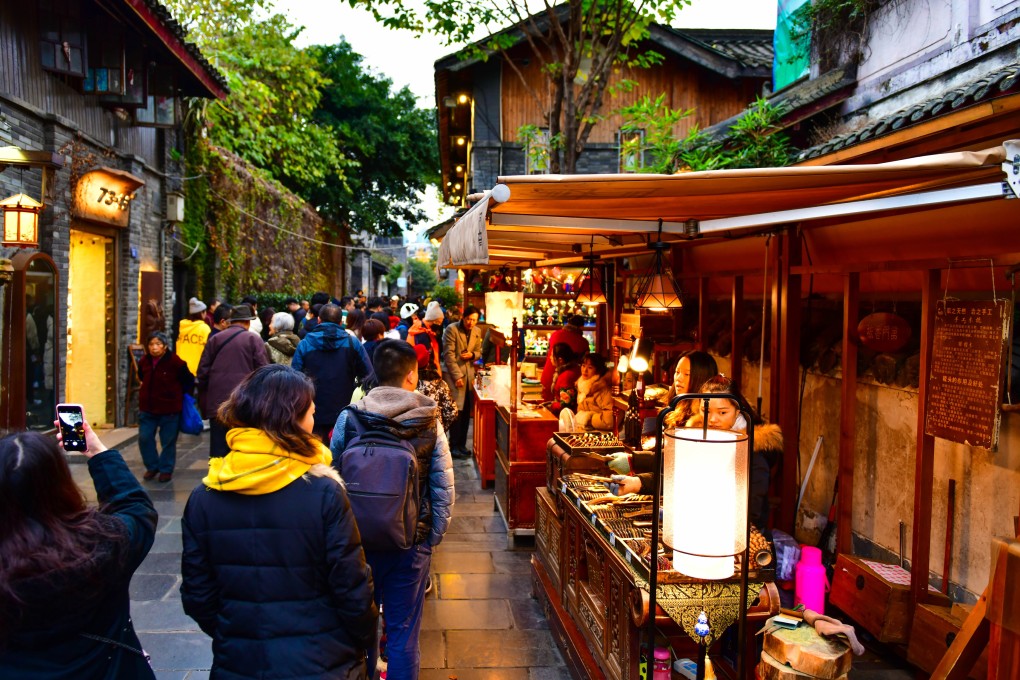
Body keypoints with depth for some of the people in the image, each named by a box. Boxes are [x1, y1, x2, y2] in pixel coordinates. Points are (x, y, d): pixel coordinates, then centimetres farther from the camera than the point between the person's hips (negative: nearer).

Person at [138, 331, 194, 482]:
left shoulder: (175, 362, -14)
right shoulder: (144, 362, 0)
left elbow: (189, 381, -4)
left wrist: (180, 395, 3)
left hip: (169, 409, -4)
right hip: (147, 408, 4)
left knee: (168, 441, 4)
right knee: (144, 438, 5)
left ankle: (166, 470, 20)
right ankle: (152, 466, 24)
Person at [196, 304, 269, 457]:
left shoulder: (215, 339, 10)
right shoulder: (254, 339, 0)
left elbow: (203, 370, 10)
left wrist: (203, 402, 17)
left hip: (217, 402, 3)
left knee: (218, 448, 6)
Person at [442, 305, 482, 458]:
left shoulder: (477, 332, 9)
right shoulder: (451, 329, -9)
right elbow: (448, 355, -13)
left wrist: (472, 355, -7)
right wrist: (457, 376, -16)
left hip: (469, 374, 6)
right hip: (453, 374, -6)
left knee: (466, 411, 6)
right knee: (457, 410, -10)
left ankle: (462, 444, 14)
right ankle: (454, 446, -2)